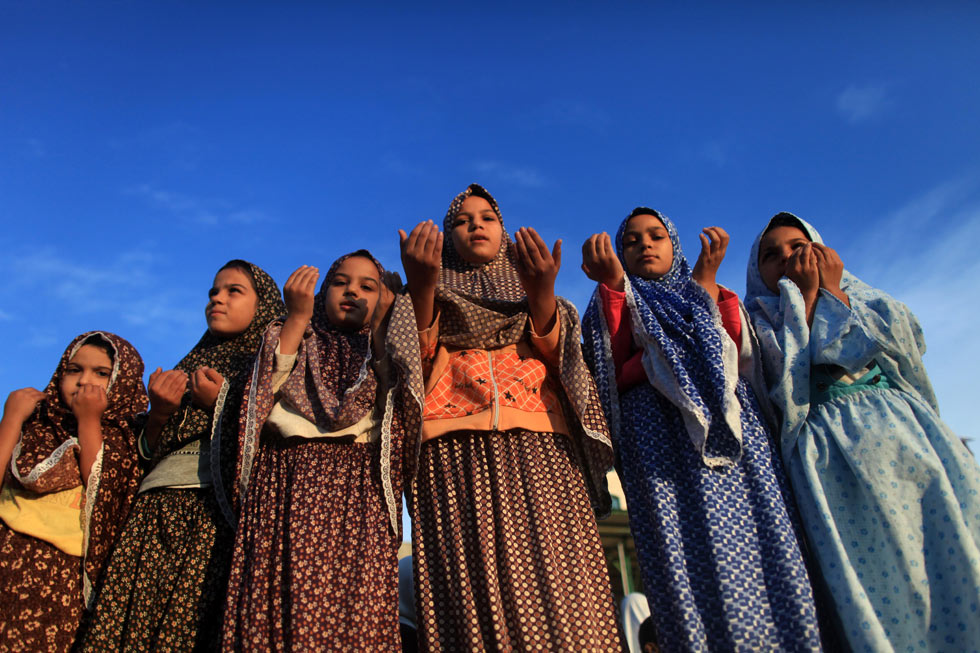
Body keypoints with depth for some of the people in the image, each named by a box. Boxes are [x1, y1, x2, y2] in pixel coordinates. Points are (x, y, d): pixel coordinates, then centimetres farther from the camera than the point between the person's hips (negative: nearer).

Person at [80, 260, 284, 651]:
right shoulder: (191, 366, 25)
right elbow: (149, 454, 22)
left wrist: (222, 405, -5)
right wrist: (159, 413, 4)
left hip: (221, 509, -5)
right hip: (158, 506, 5)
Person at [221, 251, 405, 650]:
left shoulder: (386, 351, 21)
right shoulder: (294, 341, 23)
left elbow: (399, 404, 0)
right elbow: (263, 394, 3)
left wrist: (380, 323, -1)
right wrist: (297, 317, 2)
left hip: (358, 490, -1)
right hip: (287, 480, 1)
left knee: (356, 615, -14)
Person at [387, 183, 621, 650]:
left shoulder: (528, 284, 25)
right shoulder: (435, 290, 23)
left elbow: (557, 355, 7)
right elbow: (418, 360, 4)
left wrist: (542, 295, -12)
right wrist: (420, 288, -12)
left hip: (538, 438, 1)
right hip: (453, 441, 0)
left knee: (554, 578, -13)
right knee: (466, 583, -13)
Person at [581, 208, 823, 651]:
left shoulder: (707, 296, 27)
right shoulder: (617, 303, 21)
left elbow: (740, 357, 6)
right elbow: (614, 372, -1)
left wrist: (708, 281, 4)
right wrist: (613, 284, -5)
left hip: (732, 425, 3)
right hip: (658, 434, -2)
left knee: (764, 551, -9)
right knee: (689, 564, -14)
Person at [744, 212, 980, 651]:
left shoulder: (865, 298, 23)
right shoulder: (758, 318, 13)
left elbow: (905, 343, 3)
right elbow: (786, 373, -7)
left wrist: (834, 292, 4)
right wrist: (806, 296, 0)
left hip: (908, 430, 4)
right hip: (833, 451, -3)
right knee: (874, 576, -11)